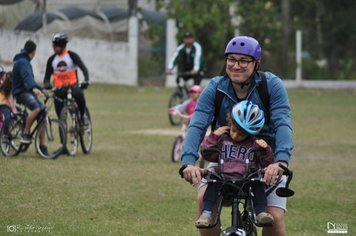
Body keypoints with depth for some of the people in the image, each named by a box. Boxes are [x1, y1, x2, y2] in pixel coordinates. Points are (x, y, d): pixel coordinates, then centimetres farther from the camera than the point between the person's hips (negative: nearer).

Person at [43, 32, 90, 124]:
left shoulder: (72, 55, -2)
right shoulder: (52, 59, 7)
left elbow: (83, 68, -12)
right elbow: (47, 76, 7)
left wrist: (86, 81, -31)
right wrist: (47, 85, -17)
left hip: (72, 85, -3)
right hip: (59, 88, 3)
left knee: (79, 95, -35)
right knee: (60, 113, -10)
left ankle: (82, 116, -13)